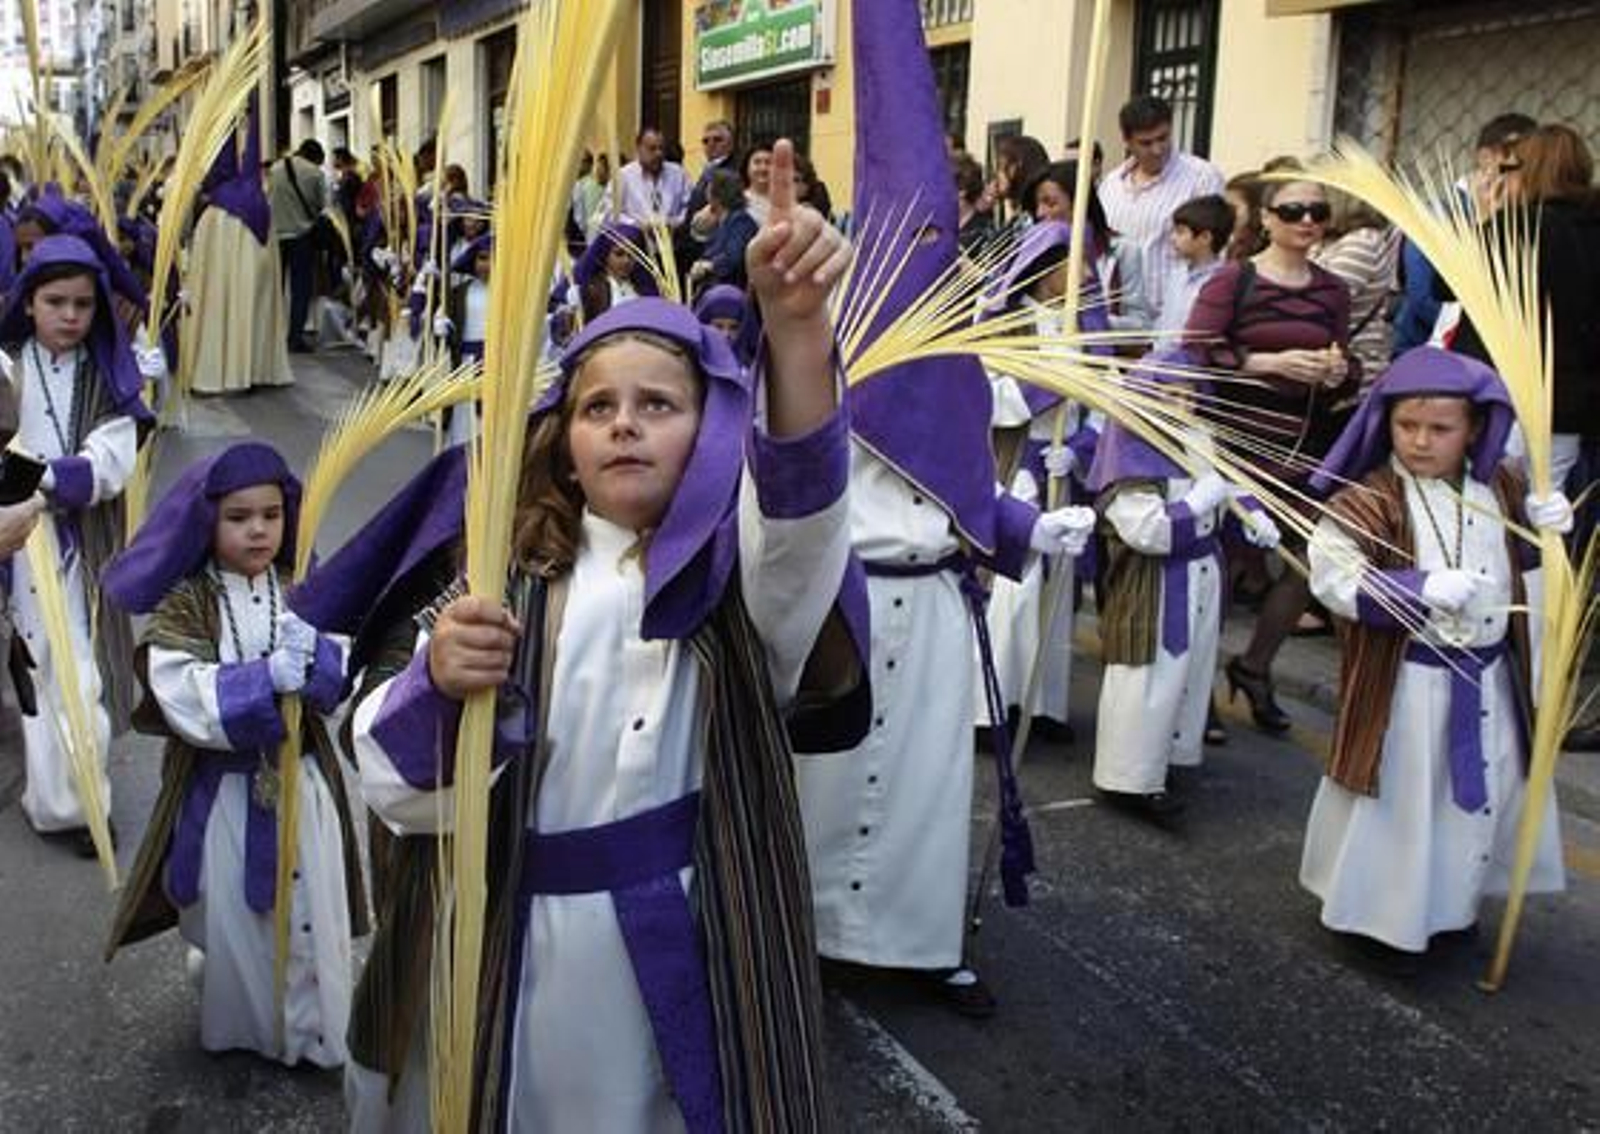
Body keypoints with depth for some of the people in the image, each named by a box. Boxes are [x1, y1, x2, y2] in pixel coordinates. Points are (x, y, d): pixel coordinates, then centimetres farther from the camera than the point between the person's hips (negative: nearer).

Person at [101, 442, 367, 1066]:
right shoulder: (182, 607, -9)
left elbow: (348, 672, -12)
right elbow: (190, 703, -21)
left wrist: (314, 654, -31)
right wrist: (269, 676, -30)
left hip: (301, 781, 2)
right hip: (221, 791, -2)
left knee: (309, 912, 10)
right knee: (232, 918, 14)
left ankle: (314, 1030, 27)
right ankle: (240, 1027, 36)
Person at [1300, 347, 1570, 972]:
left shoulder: (1499, 486, 1)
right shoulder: (1371, 500, -18)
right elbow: (1333, 577, -24)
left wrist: (1545, 519, -1)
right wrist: (1423, 589, -30)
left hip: (1489, 675, 7)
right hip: (1407, 680, -6)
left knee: (1480, 791, 19)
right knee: (1399, 797, 5)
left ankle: (1452, 901, 41)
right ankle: (1378, 914, 24)